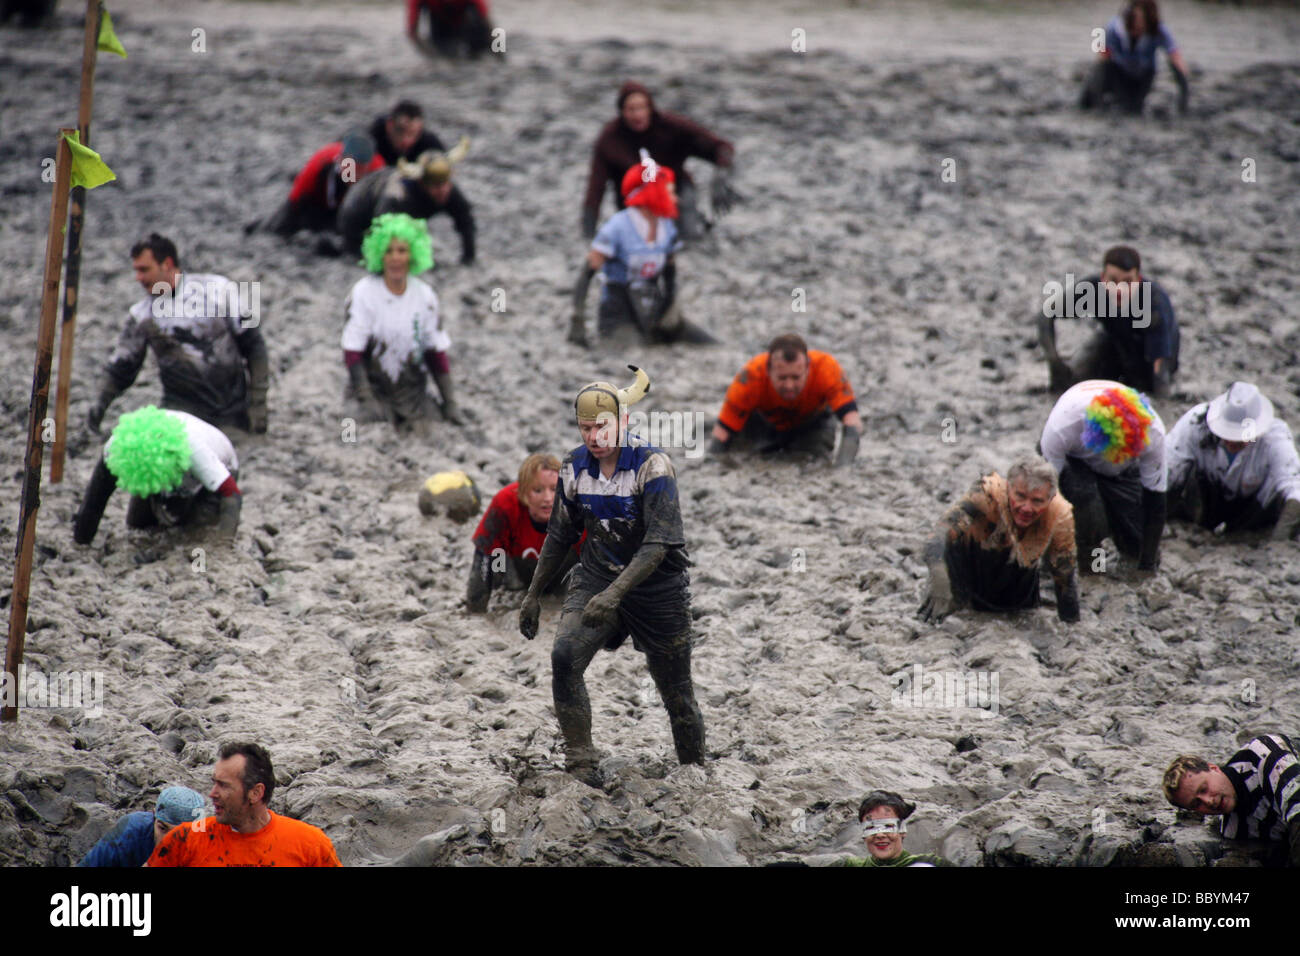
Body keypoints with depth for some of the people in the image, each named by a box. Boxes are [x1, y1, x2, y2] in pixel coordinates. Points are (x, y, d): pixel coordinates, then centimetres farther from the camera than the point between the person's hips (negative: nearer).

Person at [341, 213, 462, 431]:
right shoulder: (363, 293, -12)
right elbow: (352, 351, -12)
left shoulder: (425, 295, 0)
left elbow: (435, 351, 7)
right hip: (373, 384, -3)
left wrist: (449, 401, 5)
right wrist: (366, 400, -19)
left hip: (410, 386, 3)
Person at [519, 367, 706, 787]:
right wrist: (533, 594, 16)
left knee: (677, 694, 5)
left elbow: (659, 543, -25)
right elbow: (560, 536, 13)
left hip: (657, 589, -4)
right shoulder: (575, 467, -1)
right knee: (564, 658, -22)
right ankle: (582, 767, -16)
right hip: (595, 577, 4)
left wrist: (615, 593, -34)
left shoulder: (652, 465, -18)